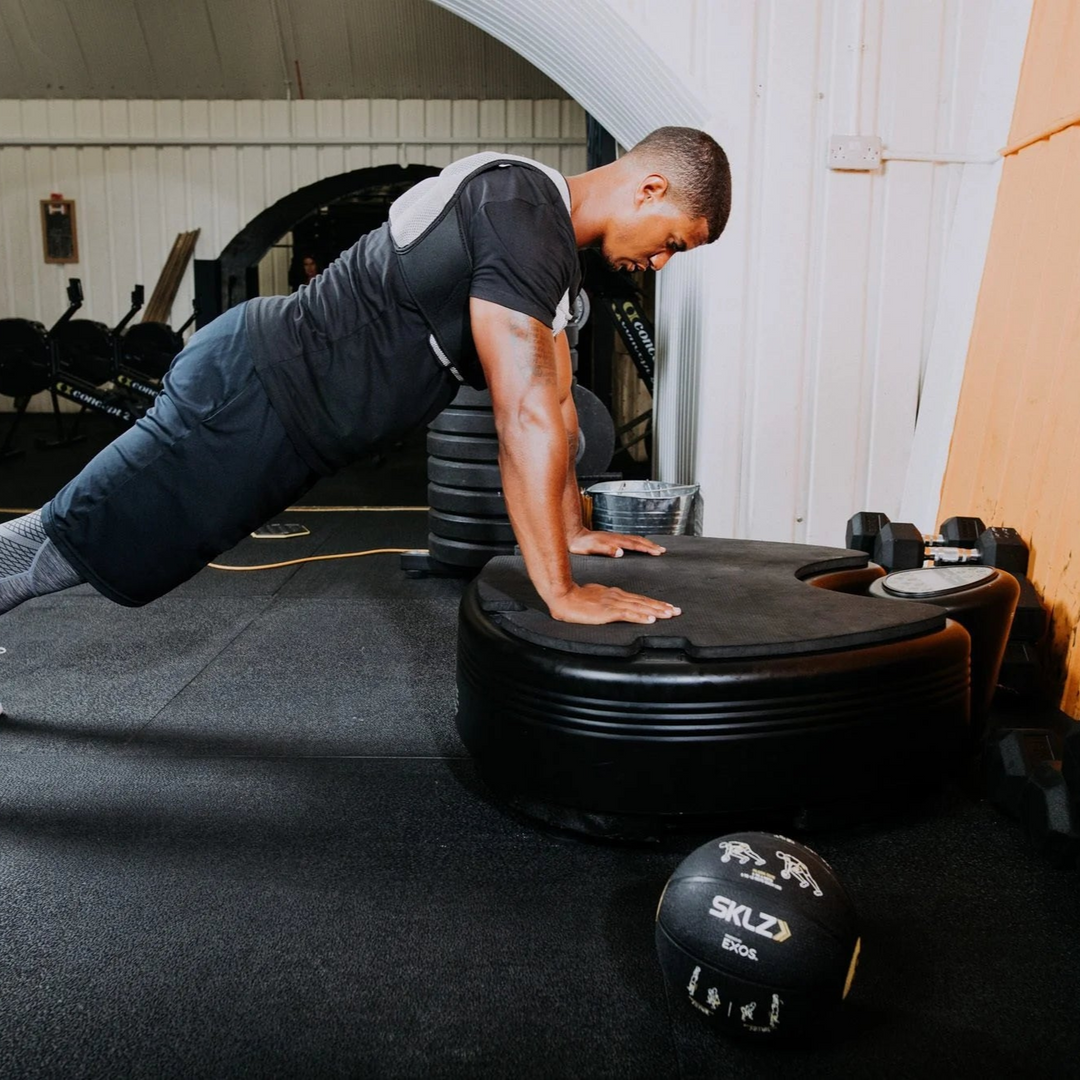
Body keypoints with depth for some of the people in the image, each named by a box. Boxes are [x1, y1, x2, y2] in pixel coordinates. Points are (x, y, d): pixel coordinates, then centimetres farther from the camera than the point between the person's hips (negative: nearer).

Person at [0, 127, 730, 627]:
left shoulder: (551, 237, 8)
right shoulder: (523, 219, -24)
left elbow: (553, 400, 14)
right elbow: (526, 420, -29)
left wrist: (574, 528, 14)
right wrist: (561, 591, -25)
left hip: (274, 382, 9)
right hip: (249, 400, -9)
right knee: (68, 543, 6)